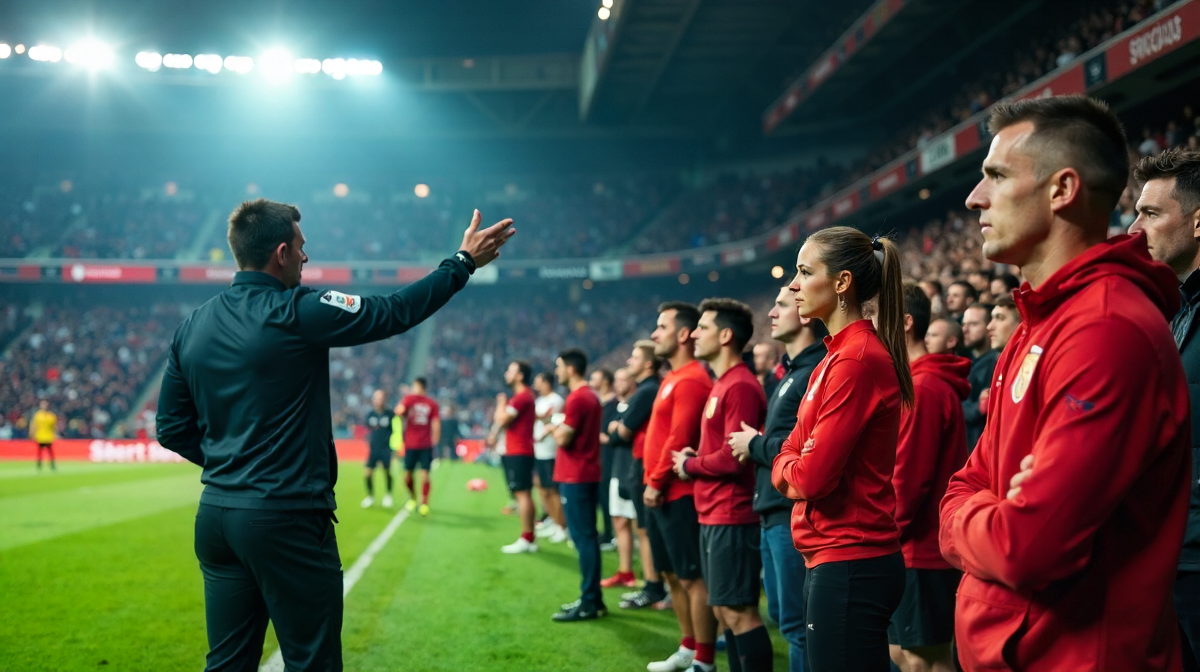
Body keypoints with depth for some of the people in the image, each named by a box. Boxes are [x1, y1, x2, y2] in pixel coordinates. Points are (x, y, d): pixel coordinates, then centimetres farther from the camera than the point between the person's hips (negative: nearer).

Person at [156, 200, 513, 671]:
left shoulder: (192, 327, 6)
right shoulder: (297, 313, -13)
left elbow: (171, 429, 10)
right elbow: (397, 312, -7)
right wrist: (464, 262, 4)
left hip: (216, 517, 7)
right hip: (288, 519, -7)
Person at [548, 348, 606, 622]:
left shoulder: (576, 399, -16)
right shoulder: (591, 396, 14)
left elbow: (563, 439, -18)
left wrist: (553, 427, 0)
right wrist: (561, 428, 12)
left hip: (575, 478, -10)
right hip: (588, 474, 10)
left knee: (583, 538, -7)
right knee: (588, 537, 13)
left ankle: (589, 603, -5)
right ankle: (592, 599, 19)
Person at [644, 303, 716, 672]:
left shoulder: (691, 380, -16)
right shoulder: (673, 378, 16)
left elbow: (680, 439, -21)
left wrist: (656, 482, -16)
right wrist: (653, 483, 14)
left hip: (678, 494, -11)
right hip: (662, 494, 11)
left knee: (693, 577, -5)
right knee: (672, 574, 17)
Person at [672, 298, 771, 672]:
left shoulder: (740, 386, -16)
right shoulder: (723, 385, 16)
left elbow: (733, 457, -22)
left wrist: (689, 465, -7)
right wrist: (693, 457, 3)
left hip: (731, 518, -10)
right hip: (713, 516, 10)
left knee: (739, 612, -6)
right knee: (723, 610, 14)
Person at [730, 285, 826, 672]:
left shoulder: (816, 372, -16)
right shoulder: (794, 371, 17)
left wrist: (754, 444, -10)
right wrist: (758, 444, 2)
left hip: (794, 513, -10)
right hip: (775, 511, 10)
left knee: (796, 623, -3)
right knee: (781, 613, 17)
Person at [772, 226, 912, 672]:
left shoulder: (857, 359, -17)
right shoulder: (839, 355, 13)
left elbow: (811, 476, -20)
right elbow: (789, 458, 14)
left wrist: (791, 468, 0)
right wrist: (797, 467, -6)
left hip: (850, 566, -9)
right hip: (847, 557, 9)